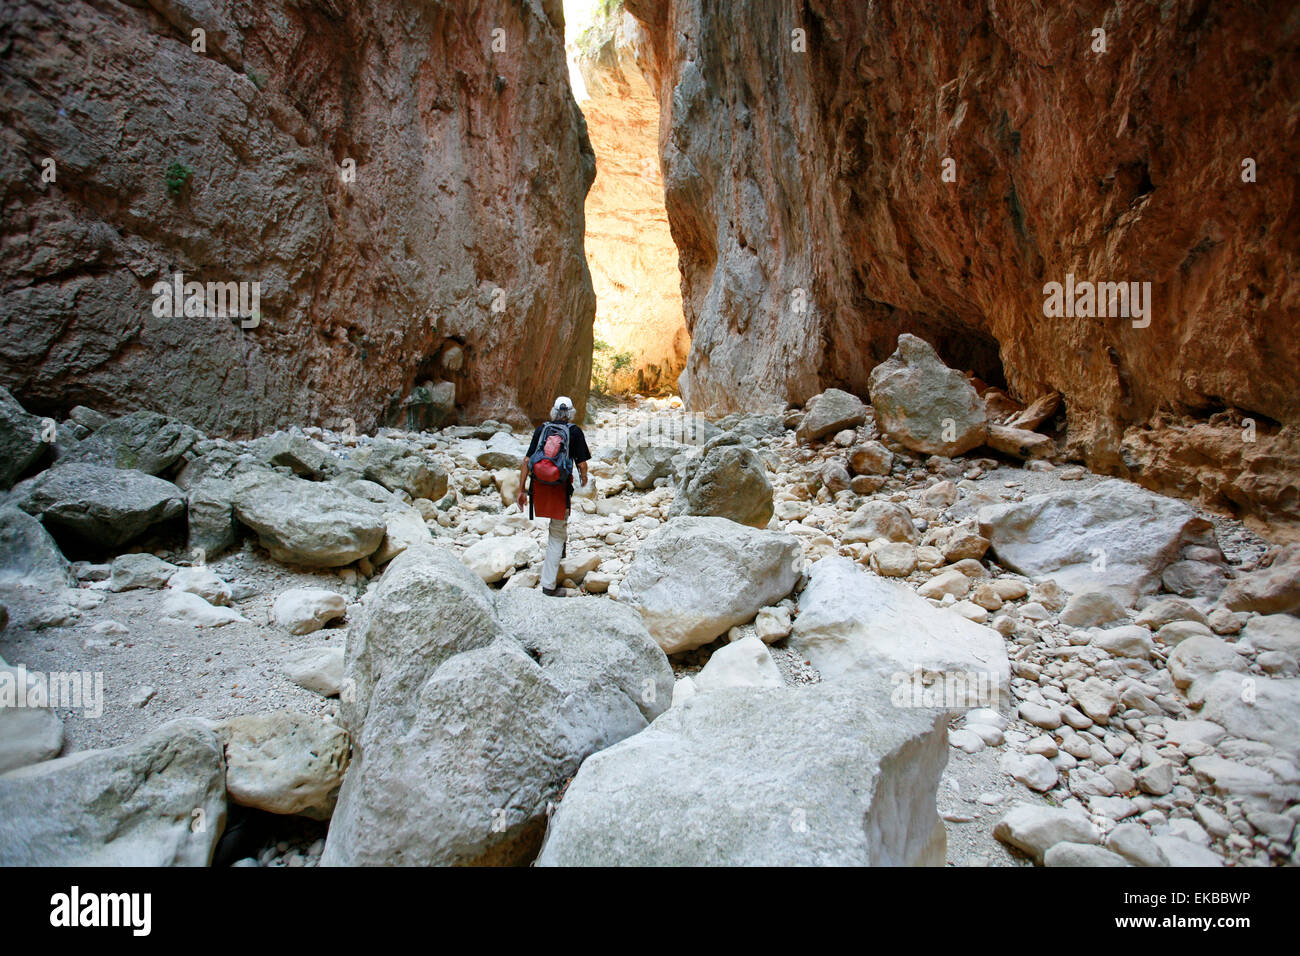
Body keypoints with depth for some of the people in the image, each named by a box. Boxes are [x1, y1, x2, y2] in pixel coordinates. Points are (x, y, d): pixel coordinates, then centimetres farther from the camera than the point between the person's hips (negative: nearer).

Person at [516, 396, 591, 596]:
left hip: (539, 483, 3)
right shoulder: (575, 431, 0)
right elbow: (582, 464, -2)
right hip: (560, 485, -3)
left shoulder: (541, 429, 7)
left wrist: (521, 490, 7)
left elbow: (527, 461, 3)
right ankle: (548, 584, 6)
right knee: (556, 535, 5)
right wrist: (584, 478, 20)